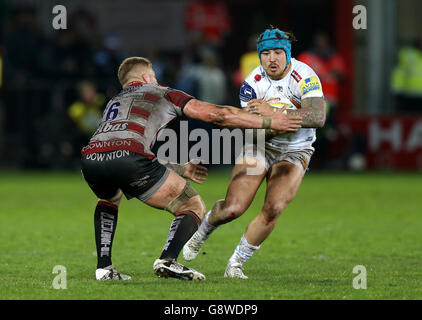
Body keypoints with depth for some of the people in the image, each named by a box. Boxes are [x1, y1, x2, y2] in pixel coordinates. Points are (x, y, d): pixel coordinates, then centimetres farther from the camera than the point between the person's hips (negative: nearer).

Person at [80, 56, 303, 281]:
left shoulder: (112, 103, 39)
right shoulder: (163, 94, 25)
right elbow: (217, 114, 17)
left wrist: (180, 169, 59)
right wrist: (269, 122, 25)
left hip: (90, 158, 5)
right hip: (128, 157, -5)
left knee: (110, 198, 41)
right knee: (193, 207, 12)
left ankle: (104, 267, 23)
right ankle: (167, 260, -14)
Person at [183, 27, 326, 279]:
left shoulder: (305, 77, -20)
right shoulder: (253, 83, -14)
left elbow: (318, 117, -34)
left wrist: (273, 112, -42)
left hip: (294, 153, -1)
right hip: (261, 146, 1)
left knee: (273, 209, -19)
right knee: (233, 208, -11)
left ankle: (236, 263, -1)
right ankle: (202, 232, 24)